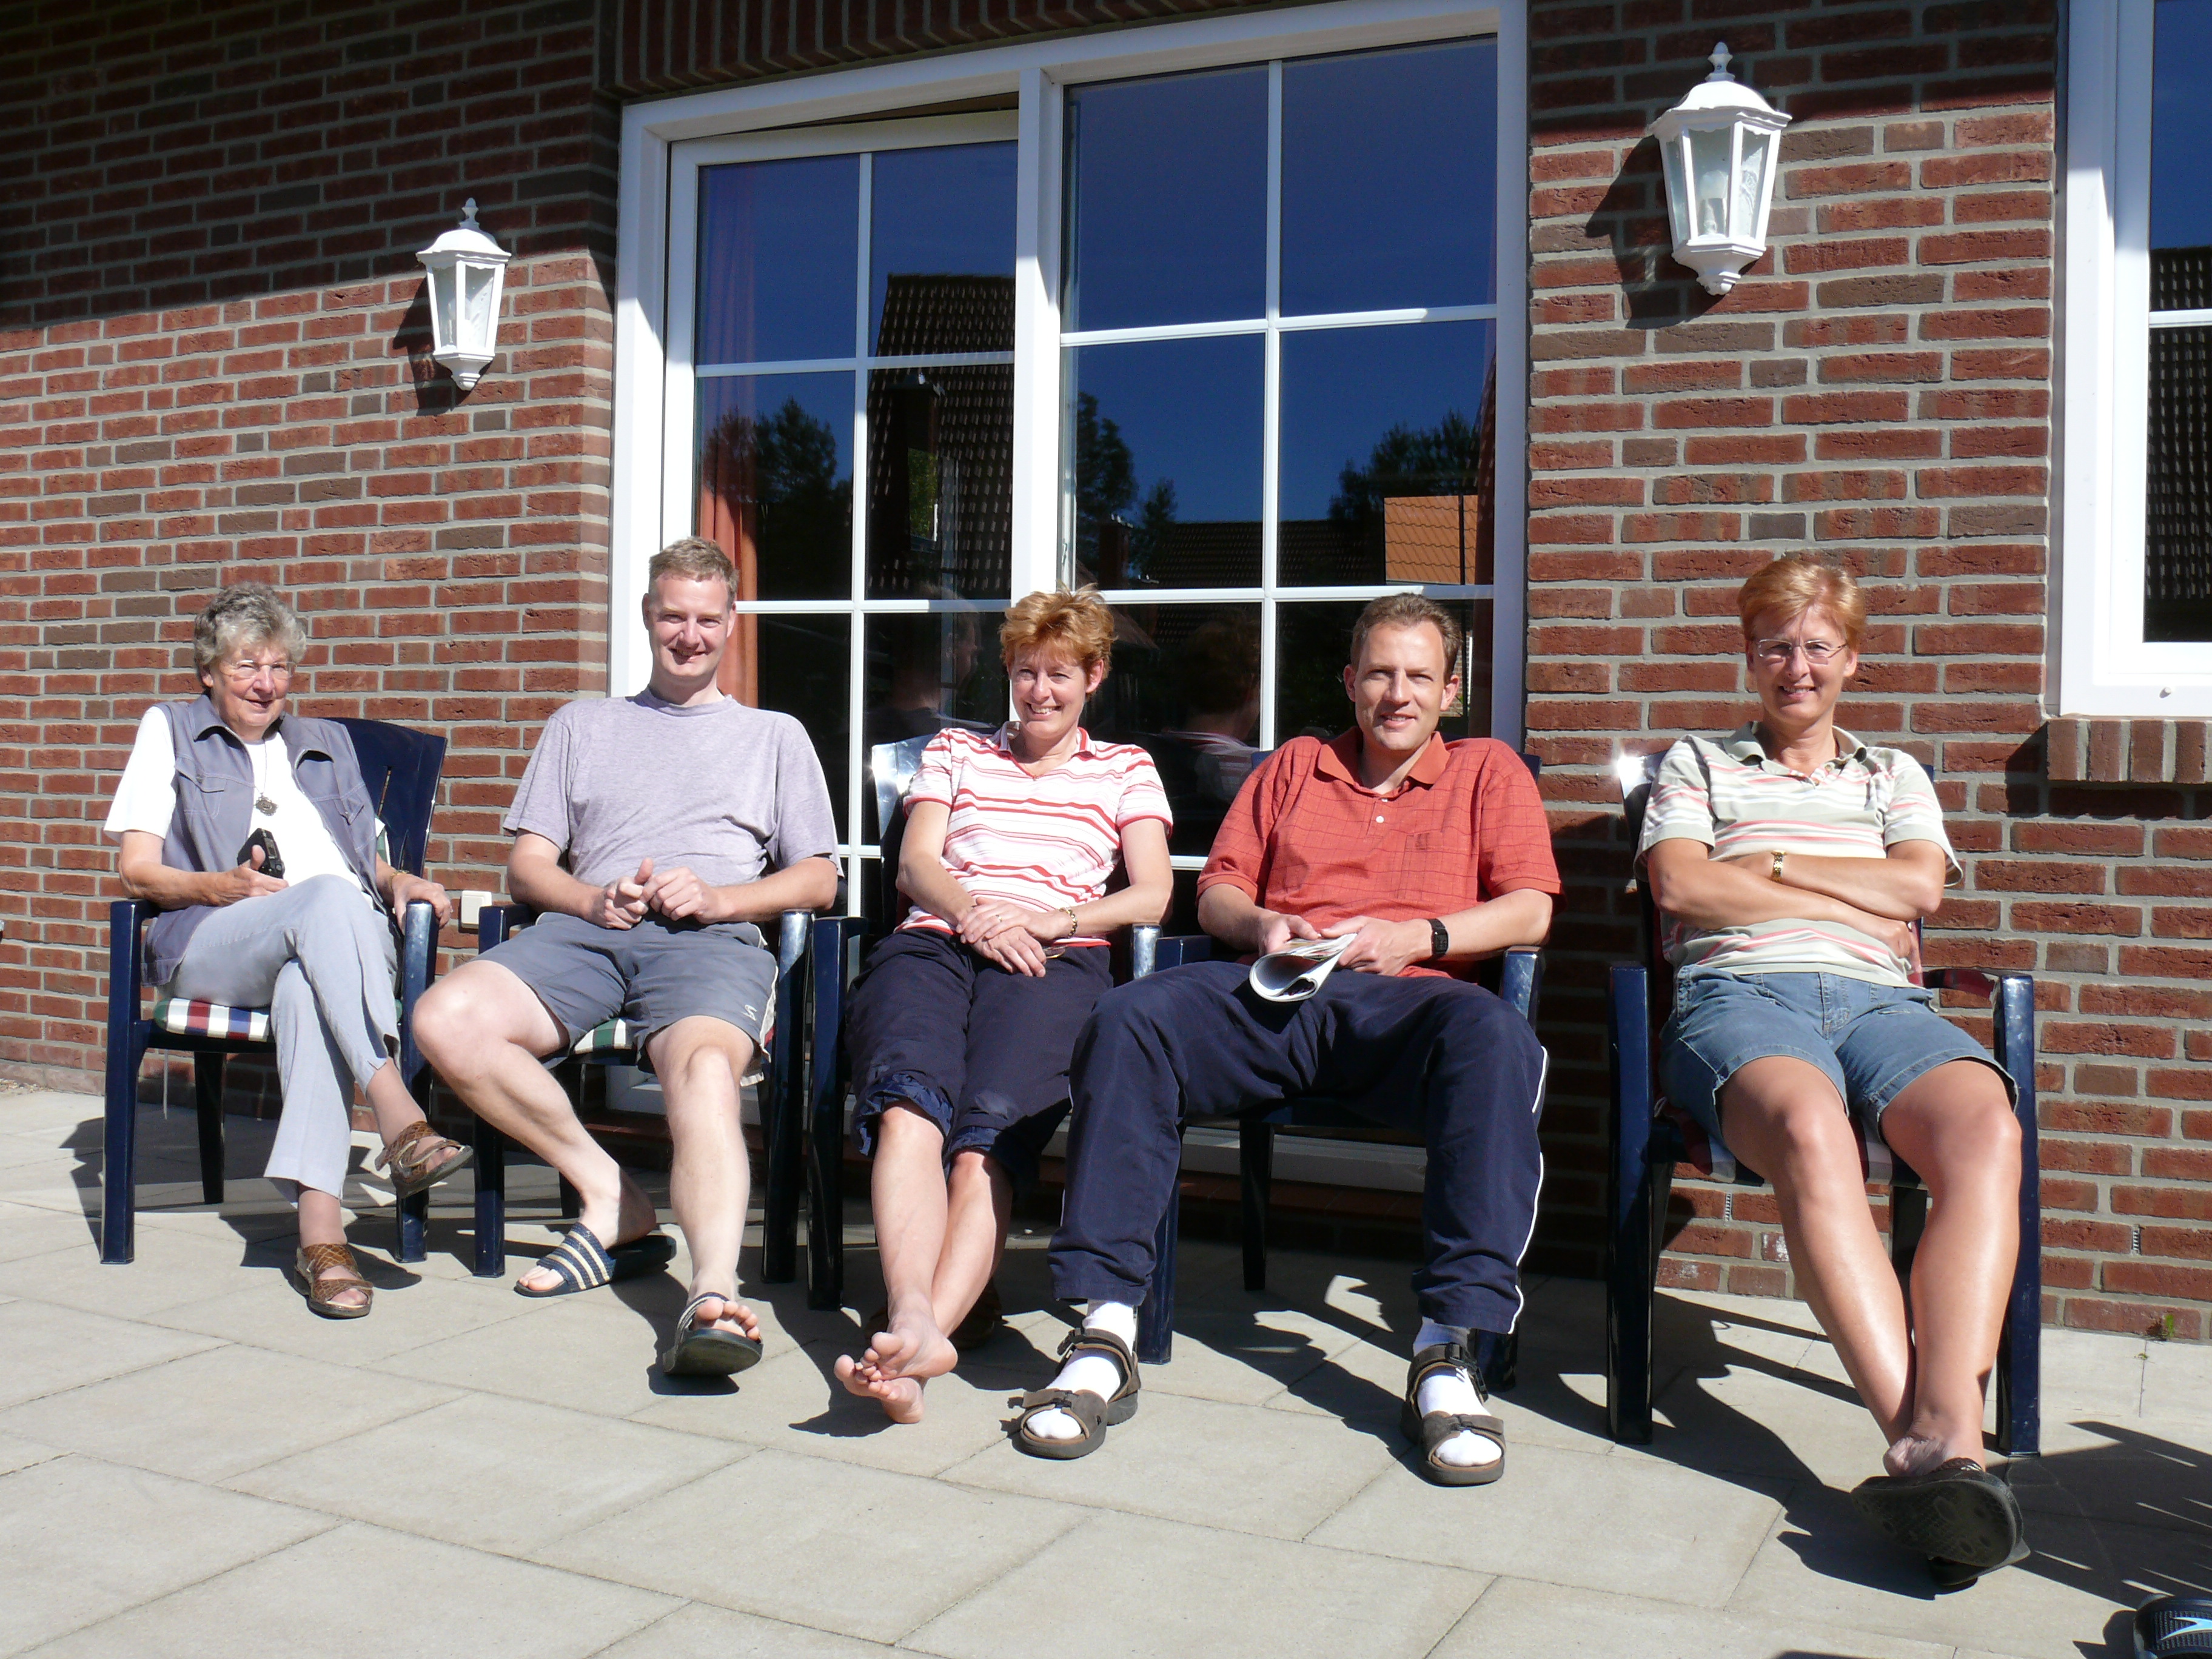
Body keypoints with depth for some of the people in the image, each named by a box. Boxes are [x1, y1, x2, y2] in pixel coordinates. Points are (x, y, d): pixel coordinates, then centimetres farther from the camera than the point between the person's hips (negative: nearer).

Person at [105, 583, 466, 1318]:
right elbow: (137, 871, 11)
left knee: (307, 982, -39)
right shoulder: (171, 730, 23)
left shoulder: (327, 742, 33)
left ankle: (319, 1226, -51)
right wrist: (222, 886, -9)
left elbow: (367, 860, 29)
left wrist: (399, 881, 5)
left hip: (347, 939, 2)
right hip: (209, 946, -2)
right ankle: (399, 1118, -51)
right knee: (328, 897, -38)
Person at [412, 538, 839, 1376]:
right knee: (446, 1020, -28)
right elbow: (527, 864, 21)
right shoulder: (581, 724, 31)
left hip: (711, 940, -3)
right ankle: (612, 1199, -17)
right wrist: (592, 899, -3)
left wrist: (717, 897, -4)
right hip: (583, 926, 3)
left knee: (703, 1063, -38)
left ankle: (713, 1292, -58)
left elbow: (818, 879, 17)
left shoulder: (775, 736, 28)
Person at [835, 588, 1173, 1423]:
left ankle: (921, 1331, -52)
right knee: (908, 1107, -34)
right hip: (934, 940, 1)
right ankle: (915, 1322, -52)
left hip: (1055, 961, -1)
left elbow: (1153, 894, 14)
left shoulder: (1126, 770, 28)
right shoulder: (954, 752, 32)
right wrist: (974, 915, -6)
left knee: (987, 1135, -33)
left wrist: (1051, 920, -5)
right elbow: (916, 864, 17)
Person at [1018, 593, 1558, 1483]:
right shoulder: (1294, 766, 29)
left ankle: (1450, 1351, -36)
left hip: (1402, 1000, -2)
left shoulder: (1488, 770, 22)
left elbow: (1529, 909, 9)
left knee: (1494, 1040, -38)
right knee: (1126, 1019, -28)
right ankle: (1104, 1336, -29)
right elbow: (1216, 891, 24)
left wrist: (1416, 936, -7)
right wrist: (1261, 924, 0)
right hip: (1274, 996, 2)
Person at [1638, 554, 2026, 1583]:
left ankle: (1946, 1431, -47)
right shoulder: (1698, 763, 23)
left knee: (1987, 1130, -34)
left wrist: (1769, 865, 5)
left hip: (1880, 1000, 3)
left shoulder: (1895, 776, 30)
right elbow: (1677, 886, 4)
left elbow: (1919, 886, 10)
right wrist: (1854, 908, 5)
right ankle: (1917, 1435, -47)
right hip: (1740, 995, -2)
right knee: (1812, 1130, -40)